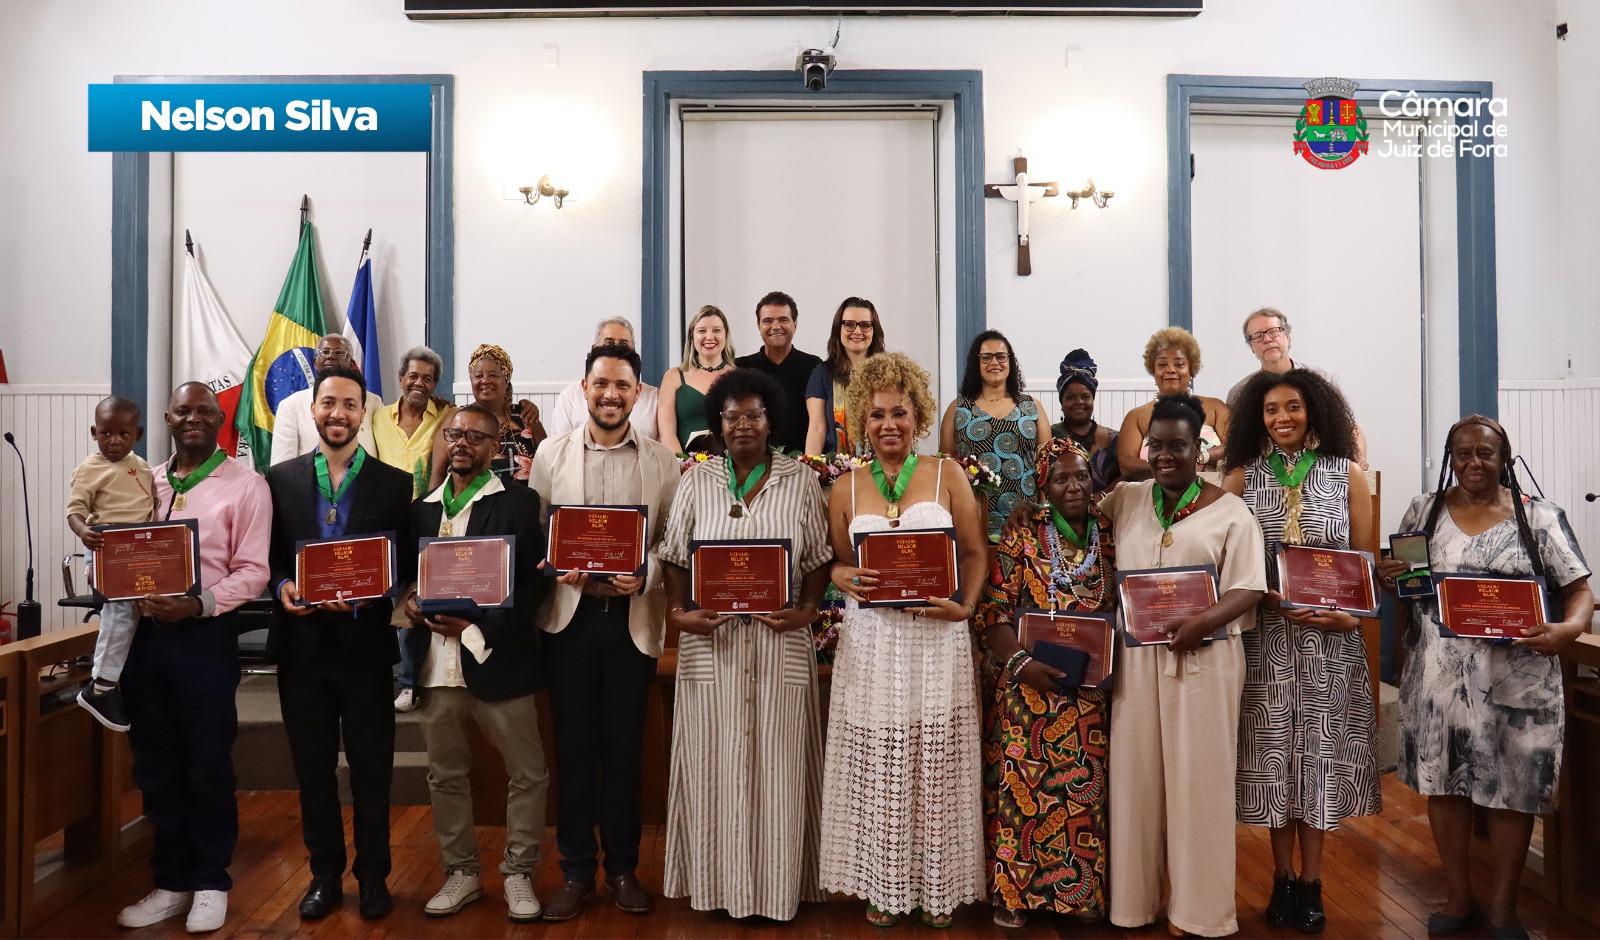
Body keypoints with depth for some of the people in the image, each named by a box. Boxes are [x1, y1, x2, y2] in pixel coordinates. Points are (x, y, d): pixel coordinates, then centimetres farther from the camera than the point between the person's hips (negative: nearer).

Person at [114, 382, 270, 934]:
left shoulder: (244, 485, -4)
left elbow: (252, 571, -8)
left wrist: (198, 604, -20)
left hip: (205, 635, -5)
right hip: (143, 633, 5)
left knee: (208, 768, 5)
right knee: (156, 768, 13)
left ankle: (211, 883, 20)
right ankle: (171, 882, 27)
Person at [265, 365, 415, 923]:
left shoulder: (395, 484, -1)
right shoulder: (280, 479, 5)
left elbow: (407, 567, -2)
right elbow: (266, 556, 8)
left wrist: (367, 598, -18)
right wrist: (282, 586, -12)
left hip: (366, 642, -2)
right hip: (301, 642, 2)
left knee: (372, 768, 8)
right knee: (312, 768, 13)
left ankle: (373, 875, 24)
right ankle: (325, 873, 29)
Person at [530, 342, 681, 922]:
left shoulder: (662, 461, 2)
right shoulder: (551, 455, 4)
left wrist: (645, 575, -18)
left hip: (632, 618, 0)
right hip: (570, 614, 1)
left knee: (624, 749, 10)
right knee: (573, 748, 9)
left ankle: (622, 868, 26)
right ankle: (576, 870, 24)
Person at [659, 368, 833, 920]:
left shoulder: (801, 480, 3)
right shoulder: (697, 481, 5)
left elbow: (820, 558, 5)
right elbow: (675, 558, 6)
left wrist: (806, 610, -10)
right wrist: (680, 613, -8)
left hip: (781, 640, 0)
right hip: (710, 639, 1)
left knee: (777, 762, 6)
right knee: (714, 760, 7)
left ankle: (776, 886, 21)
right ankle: (716, 880, 22)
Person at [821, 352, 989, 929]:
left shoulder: (947, 474, 4)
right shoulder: (847, 487, 7)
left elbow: (975, 553, 4)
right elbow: (835, 563, 11)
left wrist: (964, 606, -11)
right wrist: (848, 579, -11)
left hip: (937, 639, -1)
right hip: (871, 643, 1)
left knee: (936, 766, 5)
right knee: (876, 767, 4)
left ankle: (937, 886, 23)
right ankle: (880, 886, 22)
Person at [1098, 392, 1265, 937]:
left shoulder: (1229, 511, -2)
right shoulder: (1125, 500, 9)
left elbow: (1249, 588, -6)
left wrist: (1203, 622, -22)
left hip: (1203, 657, -3)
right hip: (1138, 657, 3)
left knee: (1197, 777, 2)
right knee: (1137, 773, 8)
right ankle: (1138, 895, 21)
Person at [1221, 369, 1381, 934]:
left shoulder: (1347, 474, 4)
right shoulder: (1242, 477, 2)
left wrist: (1350, 613, -12)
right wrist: (1269, 598, -15)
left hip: (1330, 636, 0)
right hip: (1265, 634, 0)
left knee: (1319, 750, 5)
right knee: (1273, 749, 5)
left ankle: (1311, 884, 17)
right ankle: (1282, 879, 20)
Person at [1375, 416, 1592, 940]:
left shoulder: (1539, 517, -1)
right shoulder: (1425, 511, 5)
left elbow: (1580, 590, -2)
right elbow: (1398, 580, 12)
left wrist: (1568, 628, -22)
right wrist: (1386, 578, -11)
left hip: (1517, 677, -2)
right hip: (1440, 675, 2)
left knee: (1512, 789, 7)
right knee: (1444, 783, 10)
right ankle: (1459, 898, 29)